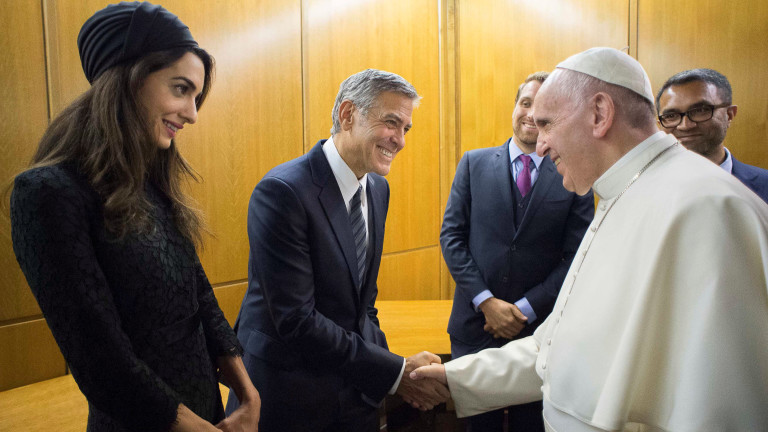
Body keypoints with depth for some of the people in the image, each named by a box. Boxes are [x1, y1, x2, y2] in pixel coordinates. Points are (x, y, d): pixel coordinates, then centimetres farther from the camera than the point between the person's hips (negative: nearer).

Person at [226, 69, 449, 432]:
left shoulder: (378, 189, 3)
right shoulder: (282, 191, -22)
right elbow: (295, 319, -24)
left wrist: (390, 366, -1)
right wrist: (395, 372, -22)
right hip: (287, 396, -6)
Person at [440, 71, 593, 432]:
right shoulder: (474, 164, 2)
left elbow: (576, 257, -4)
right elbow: (451, 235, -2)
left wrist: (526, 308, -11)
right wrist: (486, 301, -10)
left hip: (540, 329, 0)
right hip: (476, 322, 1)